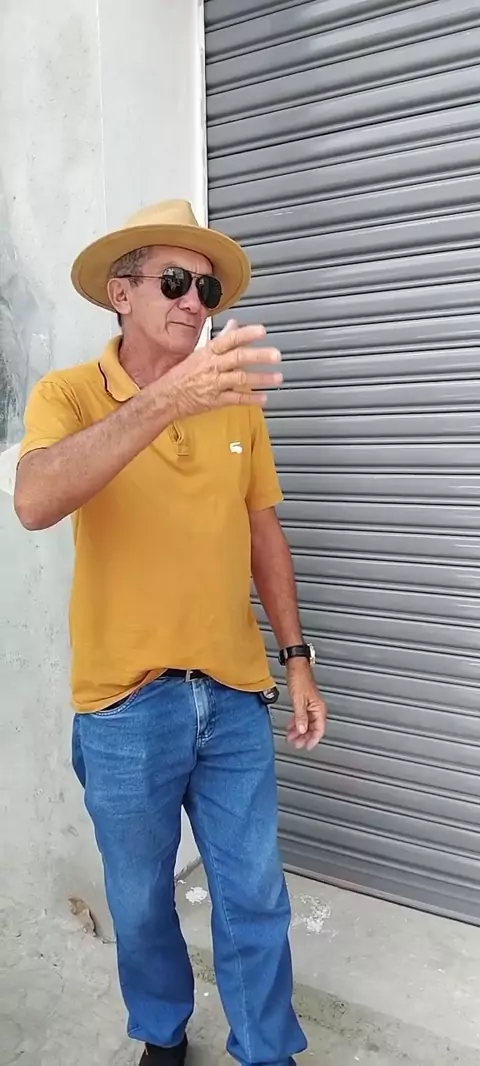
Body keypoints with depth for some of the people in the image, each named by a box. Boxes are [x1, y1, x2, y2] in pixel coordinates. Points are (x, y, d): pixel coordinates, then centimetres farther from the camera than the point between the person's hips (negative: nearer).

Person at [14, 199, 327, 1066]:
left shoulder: (238, 402, 2)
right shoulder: (68, 393, -8)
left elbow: (263, 533, 9)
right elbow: (35, 503, -29)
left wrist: (296, 657, 8)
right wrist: (164, 399, -38)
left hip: (235, 697, 3)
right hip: (125, 707, -2)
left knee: (255, 897, 15)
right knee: (140, 901, 18)